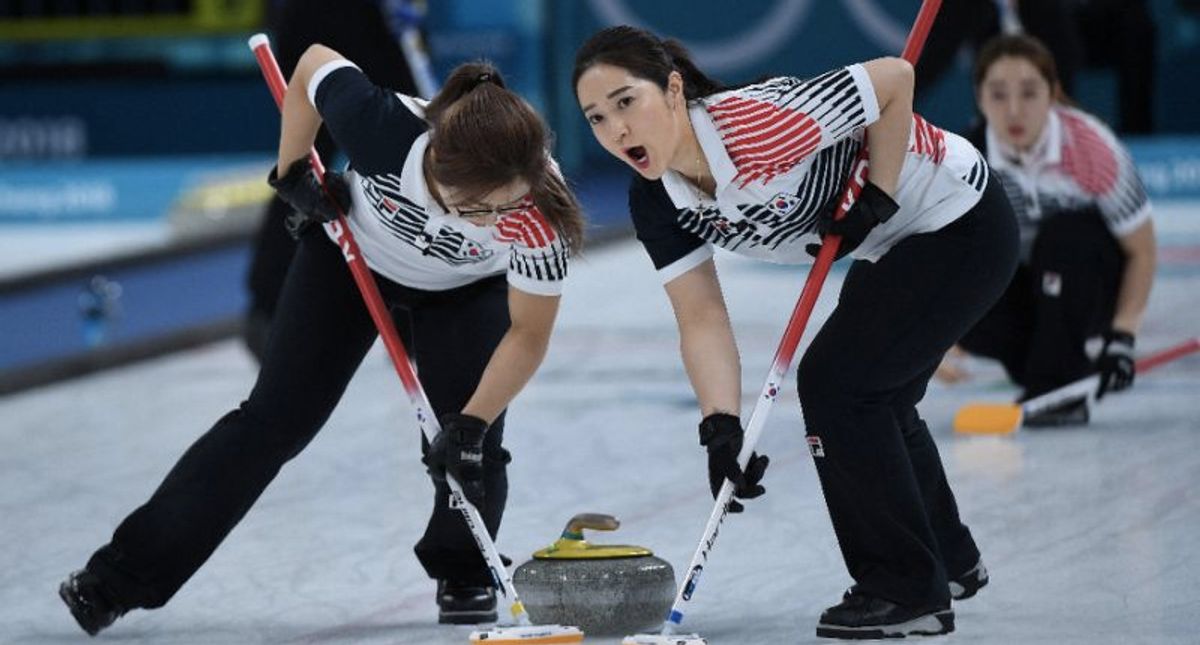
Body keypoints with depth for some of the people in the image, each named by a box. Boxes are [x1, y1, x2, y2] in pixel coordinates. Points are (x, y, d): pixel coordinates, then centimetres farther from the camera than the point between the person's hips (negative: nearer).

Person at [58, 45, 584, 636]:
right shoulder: (382, 126, -42)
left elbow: (528, 334, -27)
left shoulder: (539, 214, -40)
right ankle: (122, 575, 1)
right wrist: (292, 171, -14)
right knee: (275, 419, -4)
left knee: (468, 444, -14)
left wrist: (471, 425, -34)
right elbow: (315, 64, -19)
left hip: (462, 292, 0)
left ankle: (465, 577, 16)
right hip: (351, 254, 0)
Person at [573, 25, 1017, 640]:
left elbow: (893, 79, -26)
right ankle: (950, 561, 46)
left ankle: (909, 593, -2)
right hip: (892, 245, 9)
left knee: (834, 380, -14)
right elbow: (702, 321, -10)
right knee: (876, 398, 21)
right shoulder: (656, 203, -11)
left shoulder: (758, 125, -35)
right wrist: (722, 427, -22)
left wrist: (878, 198, -21)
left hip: (960, 223, -9)